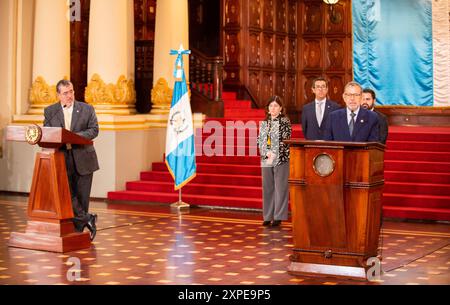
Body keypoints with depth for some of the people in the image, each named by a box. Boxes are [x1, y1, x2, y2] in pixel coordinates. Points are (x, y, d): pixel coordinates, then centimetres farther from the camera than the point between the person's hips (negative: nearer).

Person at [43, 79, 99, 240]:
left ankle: (78, 229, 16)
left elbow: (94, 130, -3)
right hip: (62, 159, 1)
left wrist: (76, 136, -18)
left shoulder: (86, 109, 3)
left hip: (83, 159, -1)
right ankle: (87, 218, 7)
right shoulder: (50, 111, 7)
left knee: (82, 196, 4)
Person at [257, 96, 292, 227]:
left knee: (280, 188, -3)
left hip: (281, 159, -5)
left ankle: (278, 217, 1)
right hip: (266, 160, 5)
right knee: (267, 188, 7)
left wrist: (274, 154, -14)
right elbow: (260, 141, 10)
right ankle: (268, 217, 14)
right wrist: (267, 152, -7)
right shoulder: (264, 123, 13)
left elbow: (285, 141, -8)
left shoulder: (285, 122, -1)